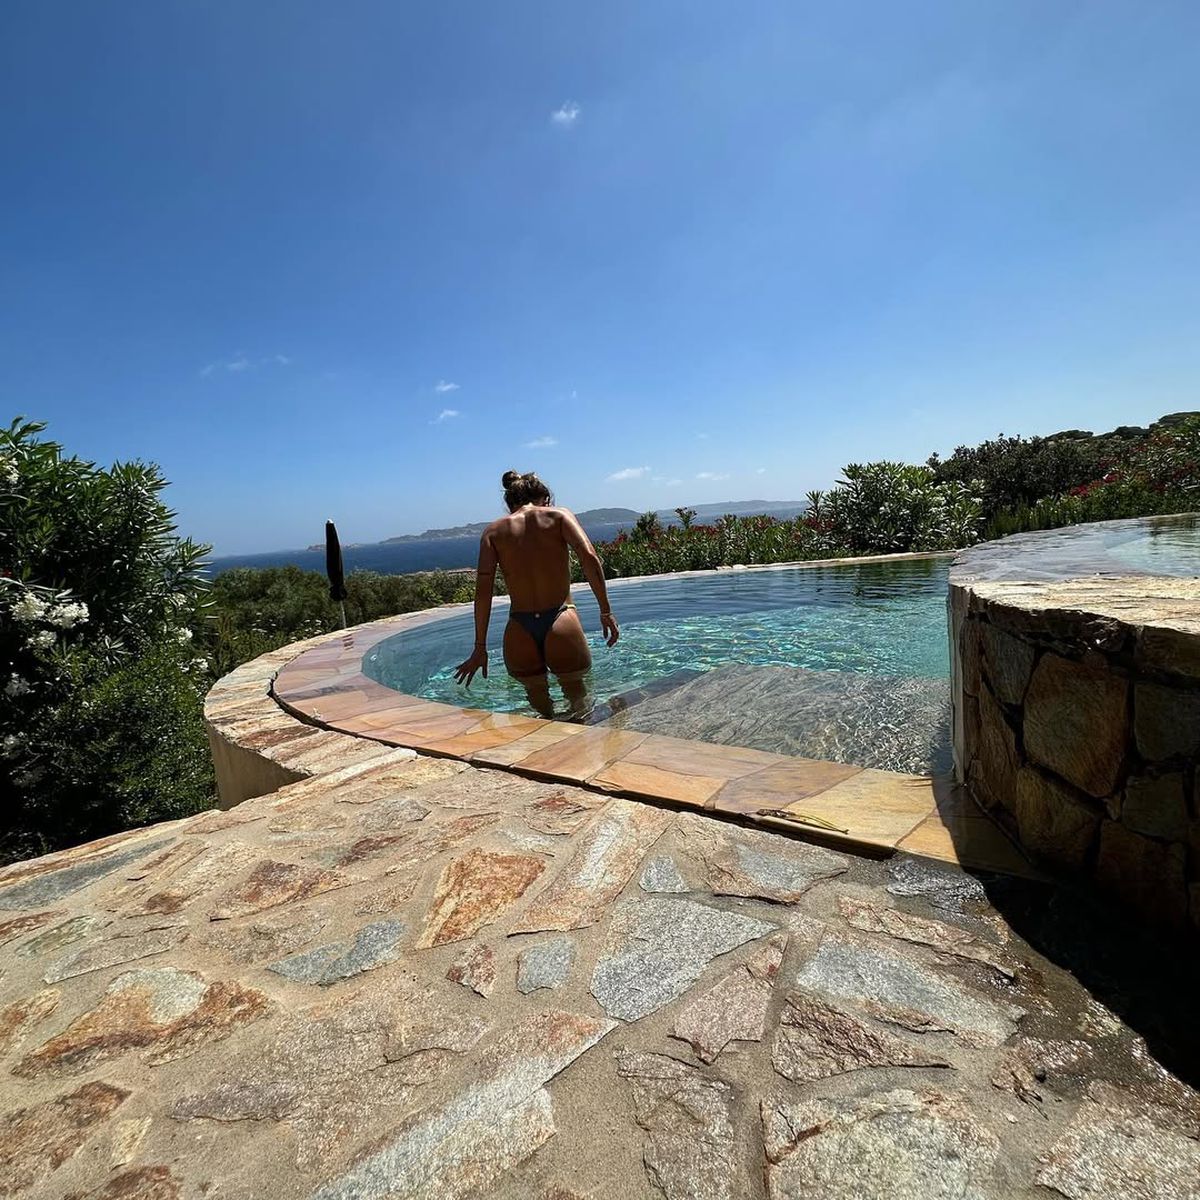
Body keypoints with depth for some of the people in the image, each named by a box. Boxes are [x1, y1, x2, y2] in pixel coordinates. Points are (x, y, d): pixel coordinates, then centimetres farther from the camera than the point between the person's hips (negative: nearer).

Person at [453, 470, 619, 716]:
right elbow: (589, 557, -9)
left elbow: (483, 589, 1)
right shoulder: (559, 515, 6)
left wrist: (480, 647, 2)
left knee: (538, 697, 24)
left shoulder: (493, 531, 10)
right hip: (560, 624, -1)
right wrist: (606, 612, -5)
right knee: (575, 692, 22)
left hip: (519, 631, 2)